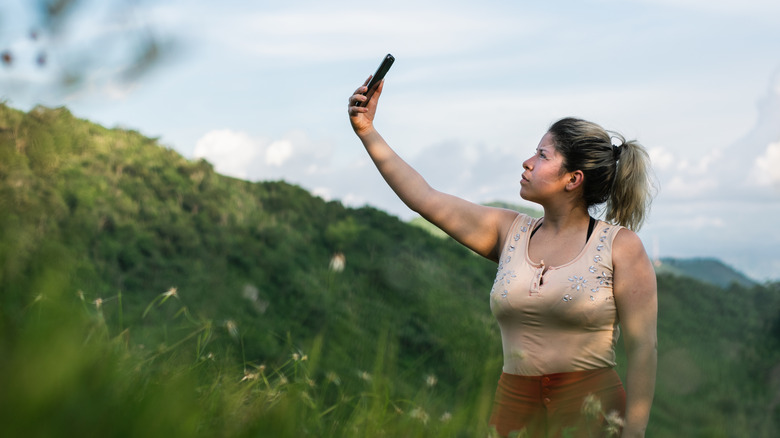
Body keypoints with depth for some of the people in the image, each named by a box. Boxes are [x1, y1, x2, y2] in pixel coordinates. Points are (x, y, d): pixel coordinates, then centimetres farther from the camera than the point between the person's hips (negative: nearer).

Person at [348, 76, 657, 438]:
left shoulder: (620, 246, -5)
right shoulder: (510, 232, 7)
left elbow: (642, 348, -8)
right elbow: (424, 198, 6)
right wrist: (367, 131, 6)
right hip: (514, 407, 4)